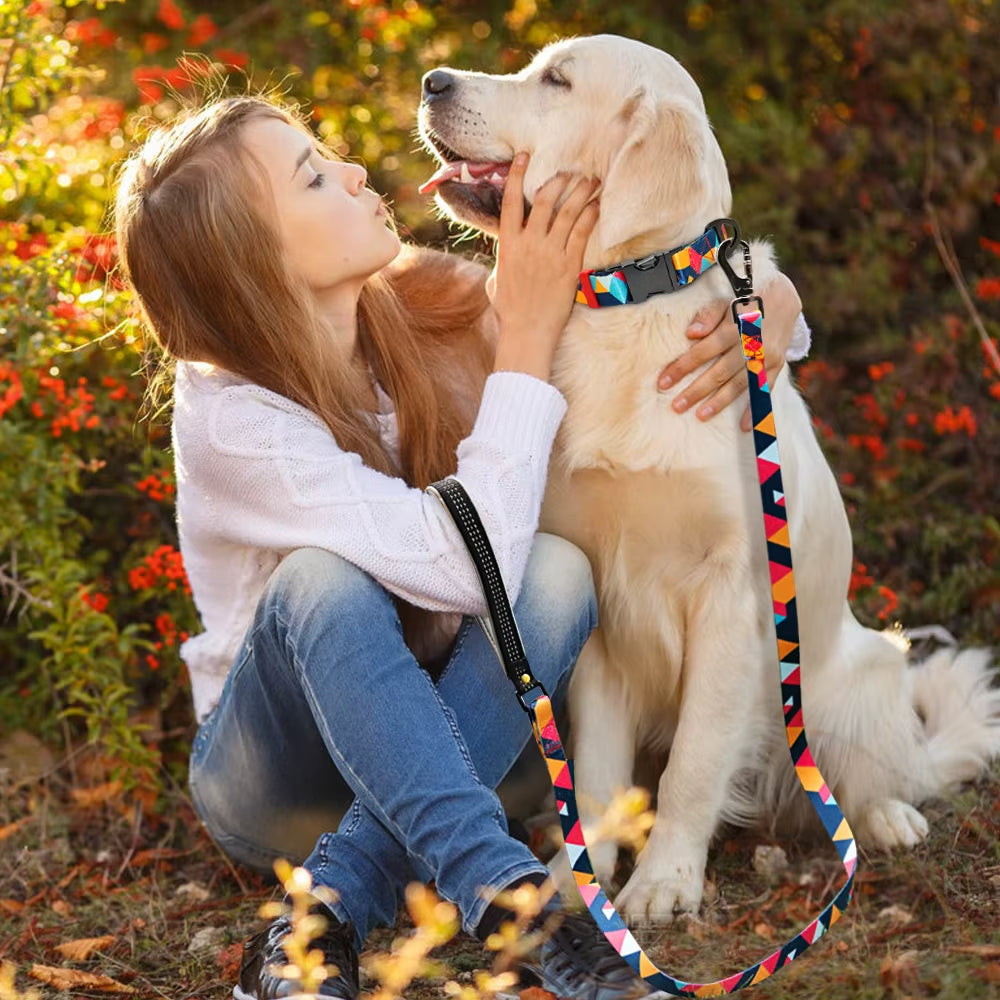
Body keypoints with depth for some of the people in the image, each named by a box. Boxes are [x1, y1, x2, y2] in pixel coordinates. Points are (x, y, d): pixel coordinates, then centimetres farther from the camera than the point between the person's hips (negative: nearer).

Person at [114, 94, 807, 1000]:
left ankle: (321, 922, -30)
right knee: (322, 580, -33)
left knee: (558, 573, -25)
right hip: (280, 778, -4)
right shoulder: (230, 419, -23)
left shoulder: (430, 311, -10)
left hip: (427, 742, 5)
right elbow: (466, 567, -34)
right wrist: (526, 337, -29)